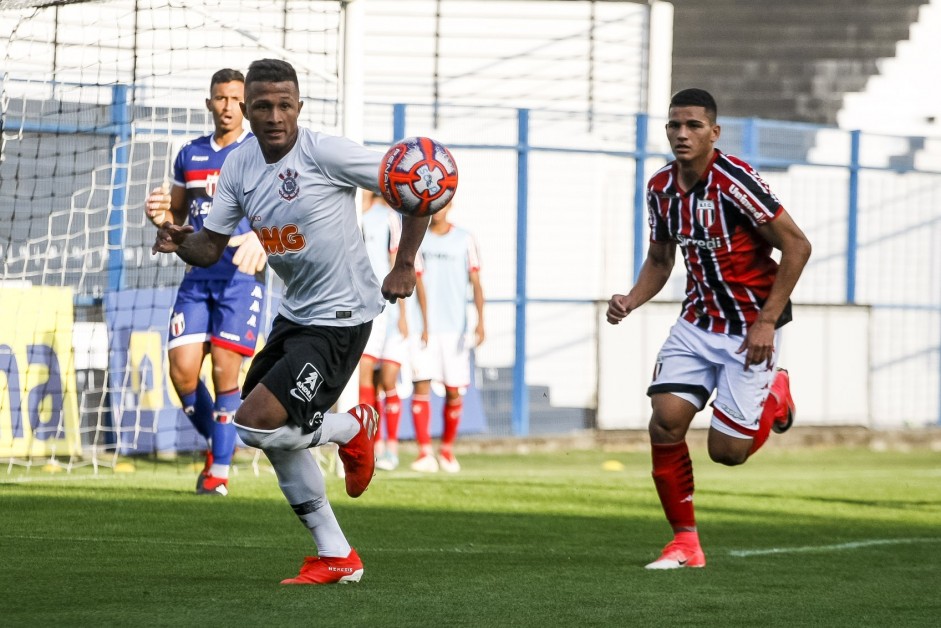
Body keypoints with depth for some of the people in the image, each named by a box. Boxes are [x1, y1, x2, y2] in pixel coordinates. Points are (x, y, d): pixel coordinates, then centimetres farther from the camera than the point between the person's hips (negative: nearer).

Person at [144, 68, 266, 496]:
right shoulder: (190, 155, 14)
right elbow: (177, 214, 23)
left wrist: (262, 240, -27)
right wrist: (159, 215, -1)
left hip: (241, 276, -4)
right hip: (198, 273, 4)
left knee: (224, 371, -9)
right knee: (182, 372, -5)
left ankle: (220, 469, 0)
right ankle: (216, 442, 19)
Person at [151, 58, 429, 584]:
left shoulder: (325, 152, -19)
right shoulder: (239, 167, 2)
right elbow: (211, 247, 6)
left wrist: (405, 265, -14)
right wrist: (181, 241, -17)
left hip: (341, 318, -8)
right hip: (294, 315, 8)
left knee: (256, 424, -17)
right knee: (277, 439, 13)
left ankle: (353, 429, 11)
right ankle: (337, 558, 25)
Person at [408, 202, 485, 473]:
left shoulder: (465, 240, 6)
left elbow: (476, 282, 2)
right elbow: (417, 280, 3)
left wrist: (480, 320, -11)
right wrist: (423, 323, -5)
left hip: (455, 328, 0)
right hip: (423, 326, 0)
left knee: (454, 392, 2)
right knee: (421, 386, -11)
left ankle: (447, 449, 19)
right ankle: (424, 451, -12)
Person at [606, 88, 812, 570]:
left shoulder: (734, 181, -21)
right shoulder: (661, 188, 0)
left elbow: (797, 246, -18)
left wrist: (767, 322, -20)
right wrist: (632, 300, -4)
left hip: (750, 330, -6)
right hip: (697, 323, 6)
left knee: (726, 450, -6)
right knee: (665, 421, -12)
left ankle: (776, 396, 27)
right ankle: (685, 543, 1)